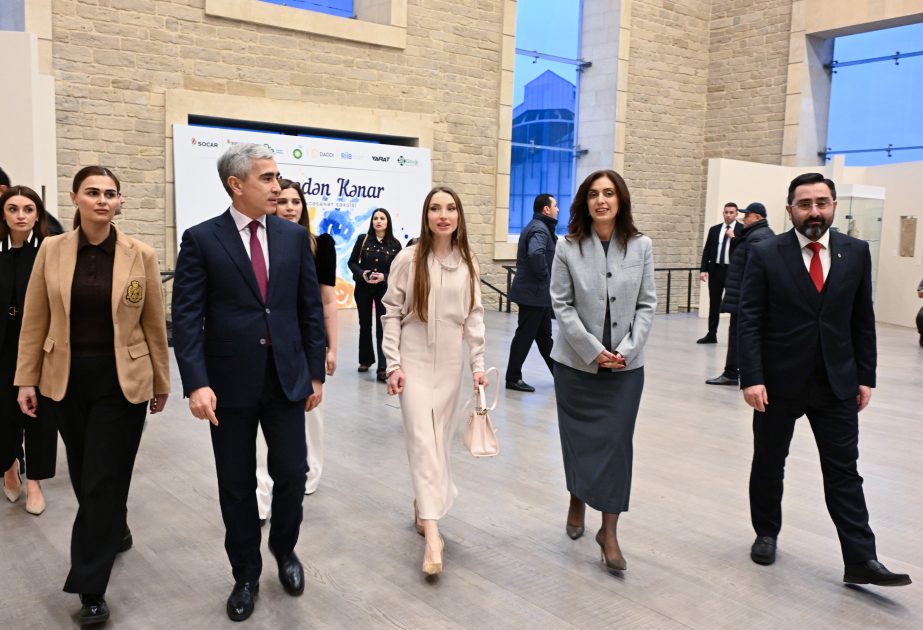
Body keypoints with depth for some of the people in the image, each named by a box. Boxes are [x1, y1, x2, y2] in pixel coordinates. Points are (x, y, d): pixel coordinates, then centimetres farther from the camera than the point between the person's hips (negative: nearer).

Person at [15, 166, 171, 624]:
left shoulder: (141, 256, -5)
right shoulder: (52, 250, 1)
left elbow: (154, 324, 0)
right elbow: (35, 320, 4)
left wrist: (161, 383, 4)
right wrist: (26, 379, 2)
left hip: (121, 382, -3)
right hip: (66, 380, 3)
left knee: (103, 481, -1)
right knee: (84, 475, 16)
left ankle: (91, 588, 11)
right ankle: (115, 528, 45)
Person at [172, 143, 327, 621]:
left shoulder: (294, 236, 5)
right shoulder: (201, 239, -4)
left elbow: (311, 308, 7)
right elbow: (187, 317, -8)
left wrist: (316, 373, 5)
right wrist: (197, 383, -17)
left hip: (287, 378, 2)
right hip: (230, 382, -2)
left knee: (292, 473, 5)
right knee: (237, 487, 10)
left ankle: (284, 548, 34)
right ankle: (246, 575, 30)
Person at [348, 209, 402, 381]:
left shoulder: (394, 244, -1)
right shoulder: (363, 239, 0)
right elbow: (352, 262, 3)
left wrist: (384, 277, -17)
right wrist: (362, 274, -15)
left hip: (384, 289, -2)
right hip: (363, 288, 2)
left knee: (383, 328, -7)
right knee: (365, 325, 13)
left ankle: (383, 368, -6)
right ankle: (366, 360, 30)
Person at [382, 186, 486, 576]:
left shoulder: (468, 263, 4)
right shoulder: (408, 259, -6)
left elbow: (474, 315, 7)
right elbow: (392, 313, -4)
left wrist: (478, 363, 3)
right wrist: (393, 364, -9)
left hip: (451, 361, 3)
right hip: (415, 360, -3)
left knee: (440, 437, 9)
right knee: (422, 438, -10)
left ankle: (423, 504, 32)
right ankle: (432, 533, -12)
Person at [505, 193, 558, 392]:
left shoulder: (537, 227, 16)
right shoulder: (540, 229, -17)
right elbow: (536, 253, -36)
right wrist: (544, 275, -22)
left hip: (538, 293, 11)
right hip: (533, 292, -11)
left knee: (544, 335, 17)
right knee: (525, 335, -3)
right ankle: (513, 378, 6)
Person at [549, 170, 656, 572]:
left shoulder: (640, 246, 0)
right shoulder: (568, 248, -4)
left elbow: (646, 304, 2)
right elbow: (562, 305, -5)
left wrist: (627, 349, -10)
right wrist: (594, 350, -12)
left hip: (625, 365, 1)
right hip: (576, 362, 0)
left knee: (616, 443, 0)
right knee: (578, 438, 11)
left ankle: (609, 532, 9)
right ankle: (577, 502, 37)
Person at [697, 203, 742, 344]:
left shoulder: (742, 230, -1)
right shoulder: (714, 230, 11)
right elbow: (707, 251, 9)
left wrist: (733, 238, -17)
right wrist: (703, 269, 1)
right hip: (715, 270, 4)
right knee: (714, 304, 10)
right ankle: (711, 335, 19)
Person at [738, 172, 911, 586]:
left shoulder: (856, 253, 3)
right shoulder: (766, 255, -6)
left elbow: (863, 319, 7)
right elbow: (749, 320, -8)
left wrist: (865, 377, 4)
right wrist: (751, 378, -15)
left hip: (837, 383, 2)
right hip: (779, 382, -1)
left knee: (844, 471, 4)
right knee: (768, 465, 13)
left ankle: (861, 560, 10)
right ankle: (766, 535, 32)